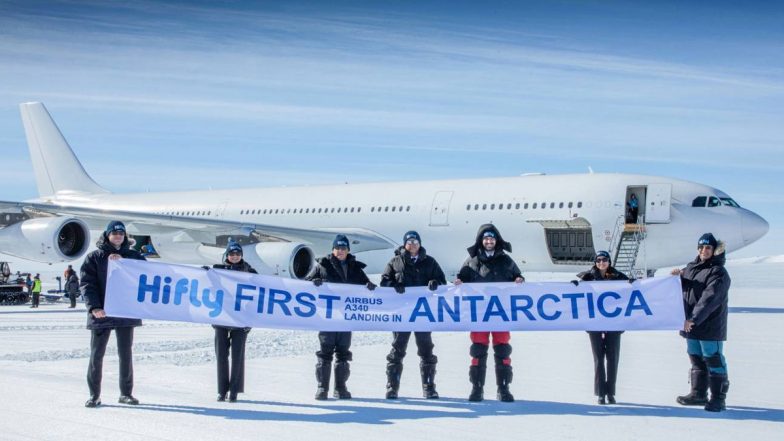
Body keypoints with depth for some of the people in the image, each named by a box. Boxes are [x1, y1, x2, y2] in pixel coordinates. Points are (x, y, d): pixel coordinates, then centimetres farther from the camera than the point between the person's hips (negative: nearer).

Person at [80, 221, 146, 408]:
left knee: (126, 354, 6)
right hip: (101, 314, -2)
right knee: (96, 354, 2)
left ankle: (126, 393, 16)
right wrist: (93, 307, -17)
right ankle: (94, 395, 11)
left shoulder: (133, 256, 11)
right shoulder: (94, 257, 4)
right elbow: (86, 283, -3)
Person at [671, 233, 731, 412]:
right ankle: (698, 394, 24)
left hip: (710, 327, -7)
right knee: (696, 360, 14)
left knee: (714, 361, -4)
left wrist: (694, 319, -28)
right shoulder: (691, 267, 14)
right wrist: (677, 275, 1)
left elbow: (709, 299, -21)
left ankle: (718, 398, 1)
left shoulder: (719, 273, -10)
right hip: (691, 325, 7)